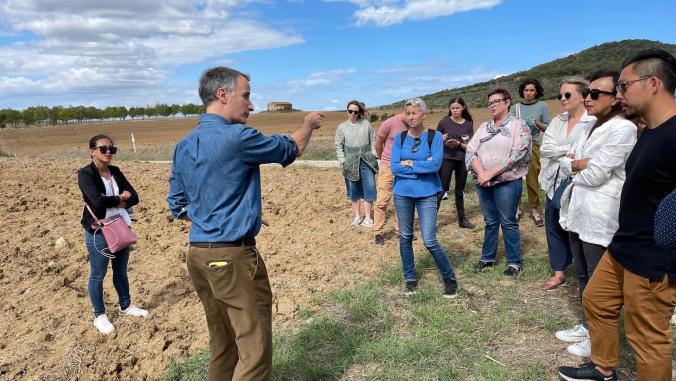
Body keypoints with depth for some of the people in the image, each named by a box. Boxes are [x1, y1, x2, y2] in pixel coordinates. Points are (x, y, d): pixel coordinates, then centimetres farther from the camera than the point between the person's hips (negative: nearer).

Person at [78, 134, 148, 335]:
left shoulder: (116, 172, 7)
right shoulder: (85, 174, -11)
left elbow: (134, 197, 0)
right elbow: (97, 200, -27)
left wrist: (112, 201, -16)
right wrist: (120, 199, -11)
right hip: (98, 232, -6)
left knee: (121, 271, 19)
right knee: (98, 275, 8)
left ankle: (125, 306, 36)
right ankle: (99, 316, 23)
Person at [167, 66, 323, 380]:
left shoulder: (183, 146, 8)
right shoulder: (238, 138, -15)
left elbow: (177, 207, 14)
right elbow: (290, 148, 0)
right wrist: (309, 124, 19)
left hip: (197, 255, 9)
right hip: (233, 257, -8)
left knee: (222, 348, 20)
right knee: (255, 354, 1)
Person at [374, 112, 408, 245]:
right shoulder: (389, 123, -11)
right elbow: (378, 145, -2)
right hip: (387, 169, -5)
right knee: (382, 200, -2)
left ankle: (400, 230, 23)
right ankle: (378, 232, 7)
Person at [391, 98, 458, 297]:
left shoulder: (435, 136, -5)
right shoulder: (399, 137, 1)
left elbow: (435, 164, -18)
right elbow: (394, 167, -8)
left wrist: (409, 163, -11)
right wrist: (422, 165, -12)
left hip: (427, 194, -3)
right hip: (402, 193, 3)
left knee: (430, 241, -5)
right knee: (405, 237, 11)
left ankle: (449, 277, 17)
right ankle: (410, 278, 28)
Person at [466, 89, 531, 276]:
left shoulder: (519, 125, -3)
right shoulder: (484, 127, 13)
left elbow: (517, 155, -14)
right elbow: (470, 150, 4)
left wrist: (490, 173, -17)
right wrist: (480, 173, -13)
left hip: (507, 182, -5)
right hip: (483, 182, 5)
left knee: (508, 222, 1)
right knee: (490, 222, 14)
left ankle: (514, 262, 13)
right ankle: (487, 258, 25)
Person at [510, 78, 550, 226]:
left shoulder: (542, 106, 6)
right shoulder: (515, 107, 11)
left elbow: (548, 128, 4)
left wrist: (537, 122, -13)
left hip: (533, 145, -1)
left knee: (532, 178, -3)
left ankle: (535, 210, 6)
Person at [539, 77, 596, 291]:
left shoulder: (594, 122, -10)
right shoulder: (557, 121, 9)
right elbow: (544, 150, -3)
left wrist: (560, 153, -16)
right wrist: (570, 149, -13)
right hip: (555, 183, 6)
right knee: (553, 228, 13)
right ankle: (559, 272, 29)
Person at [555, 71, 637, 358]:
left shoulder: (623, 129, -14)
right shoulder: (590, 128, 14)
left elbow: (595, 175, -20)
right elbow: (564, 164, 10)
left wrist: (574, 166, -2)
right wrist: (579, 164, -10)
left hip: (599, 217, -9)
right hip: (577, 211, 9)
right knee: (582, 276, 19)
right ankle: (586, 326, 35)